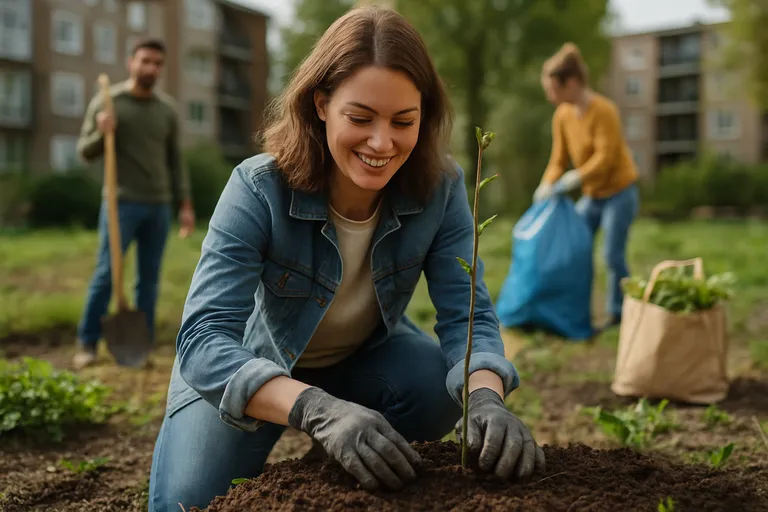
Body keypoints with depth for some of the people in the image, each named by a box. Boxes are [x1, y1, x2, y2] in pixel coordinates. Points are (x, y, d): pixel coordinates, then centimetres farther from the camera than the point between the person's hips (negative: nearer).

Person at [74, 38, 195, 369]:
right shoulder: (106, 102, -1)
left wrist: (186, 205, 7)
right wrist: (101, 133, -21)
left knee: (149, 279, 4)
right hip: (122, 202, -3)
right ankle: (87, 344, 4)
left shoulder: (167, 109, 10)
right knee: (106, 273, -7)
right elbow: (85, 153, 0)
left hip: (159, 205, 4)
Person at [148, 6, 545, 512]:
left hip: (365, 357, 3)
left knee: (440, 391, -27)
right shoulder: (258, 189, -31)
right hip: (248, 366, -2)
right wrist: (320, 410, -57)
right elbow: (204, 338, -39)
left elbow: (467, 315, -22)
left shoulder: (440, 187, -22)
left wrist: (486, 397, -46)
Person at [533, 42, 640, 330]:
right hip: (592, 195, 7)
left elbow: (606, 156, -25)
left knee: (613, 255, -4)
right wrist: (547, 185, -14)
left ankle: (618, 314, 13)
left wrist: (578, 178, -35)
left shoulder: (603, 111, -21)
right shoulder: (562, 115, -2)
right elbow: (558, 159, 2)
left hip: (619, 193, -7)